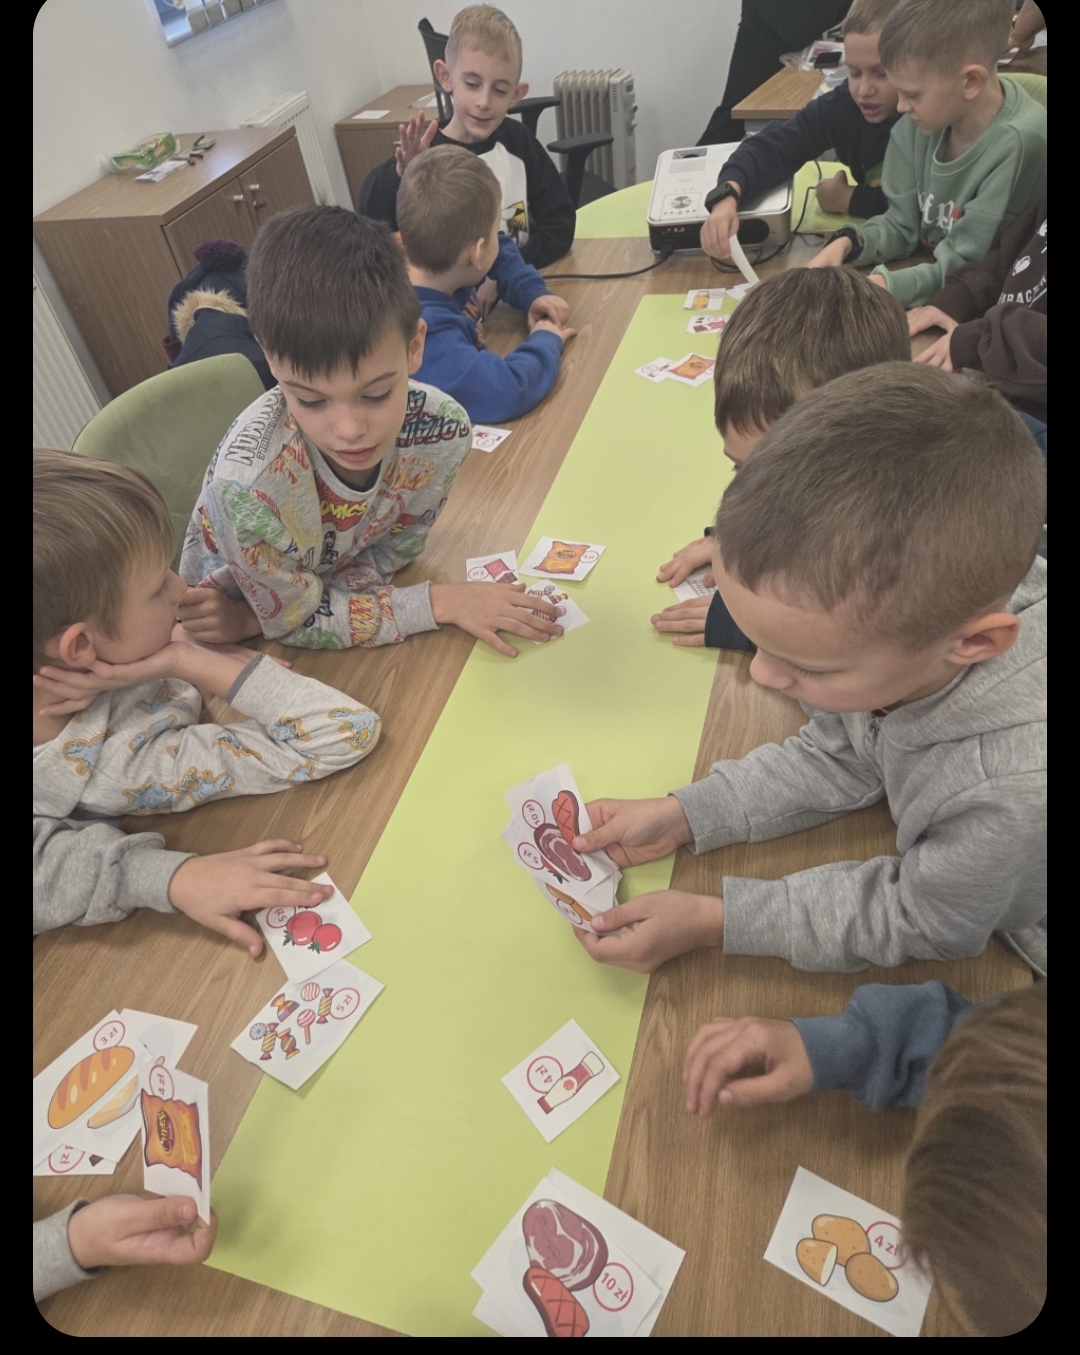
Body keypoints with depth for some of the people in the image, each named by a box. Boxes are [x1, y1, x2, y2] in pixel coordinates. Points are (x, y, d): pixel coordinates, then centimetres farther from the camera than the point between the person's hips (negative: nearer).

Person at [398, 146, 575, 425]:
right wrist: (546, 341, -24)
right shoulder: (423, 329, -33)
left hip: (471, 421, 8)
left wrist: (534, 293, -3)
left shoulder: (443, 266, -6)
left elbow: (502, 252, 14)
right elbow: (507, 391, -43)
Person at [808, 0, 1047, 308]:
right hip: (929, 282, 6)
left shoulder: (1019, 145, -22)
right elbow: (903, 224, 5)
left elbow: (972, 270, -22)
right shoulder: (922, 120, -4)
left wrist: (883, 285, -33)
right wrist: (848, 243, -14)